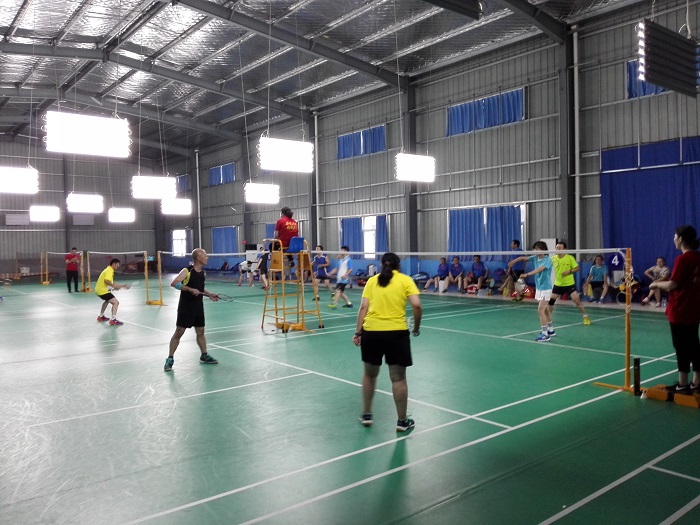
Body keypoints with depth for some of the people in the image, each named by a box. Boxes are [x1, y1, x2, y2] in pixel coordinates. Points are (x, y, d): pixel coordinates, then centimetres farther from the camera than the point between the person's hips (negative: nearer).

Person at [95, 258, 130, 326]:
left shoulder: (109, 270, 17)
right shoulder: (109, 270, -14)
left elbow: (110, 282, 18)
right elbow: (106, 281, -30)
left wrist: (122, 286, 13)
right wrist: (114, 286, -29)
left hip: (99, 289, 11)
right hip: (102, 290, -11)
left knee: (107, 300, 37)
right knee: (115, 302, -17)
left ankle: (101, 316, 49)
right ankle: (113, 320, -24)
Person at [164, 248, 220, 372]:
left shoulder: (202, 272, 8)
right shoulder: (187, 271, -15)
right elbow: (174, 283, -26)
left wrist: (210, 295, 8)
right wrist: (190, 289, -32)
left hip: (198, 307, 7)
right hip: (185, 307, -7)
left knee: (200, 331, 14)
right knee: (179, 332, -1)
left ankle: (204, 356, 27)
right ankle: (170, 358, 8)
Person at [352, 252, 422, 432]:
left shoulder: (372, 281, 10)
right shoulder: (405, 280, 4)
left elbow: (363, 307, 2)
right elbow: (417, 305, -7)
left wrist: (358, 331, 3)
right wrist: (417, 327, 6)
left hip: (371, 331, 2)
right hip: (396, 332, -2)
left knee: (369, 374, 20)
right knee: (398, 378, 8)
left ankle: (366, 415, 30)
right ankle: (402, 421, 17)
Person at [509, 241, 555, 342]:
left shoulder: (547, 260, -17)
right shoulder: (535, 258, 4)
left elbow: (539, 269, -32)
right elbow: (523, 258, 7)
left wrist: (527, 274, -42)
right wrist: (513, 261, -12)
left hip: (545, 288, -8)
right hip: (538, 288, 8)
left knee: (540, 310, -13)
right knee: (545, 310, 17)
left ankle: (545, 334, -8)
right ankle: (551, 330, 29)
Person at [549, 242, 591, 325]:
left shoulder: (570, 258, -11)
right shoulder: (554, 258, -3)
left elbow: (577, 268, -6)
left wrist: (569, 271, -21)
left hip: (569, 284, -3)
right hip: (558, 284, 3)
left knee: (577, 300, -10)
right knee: (550, 300, 3)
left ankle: (586, 317, 6)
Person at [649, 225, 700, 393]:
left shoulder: (682, 259, -17)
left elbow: (672, 285, -18)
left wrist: (657, 284, 0)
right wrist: (664, 284, 15)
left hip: (680, 311, -8)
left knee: (681, 347, 1)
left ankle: (683, 384, 8)